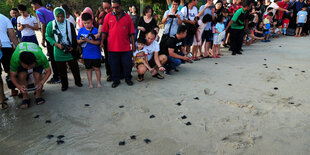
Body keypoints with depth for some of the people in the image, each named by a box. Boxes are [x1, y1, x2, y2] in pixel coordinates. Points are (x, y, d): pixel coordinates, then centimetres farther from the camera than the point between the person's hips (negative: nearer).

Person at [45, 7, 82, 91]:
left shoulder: (69, 24, 0)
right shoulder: (51, 24, -3)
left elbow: (74, 37, 5)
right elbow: (48, 36, 1)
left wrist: (73, 47, -8)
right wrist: (56, 44, -13)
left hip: (70, 50, 0)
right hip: (59, 51, 0)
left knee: (74, 67, 6)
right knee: (61, 69, 8)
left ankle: (78, 82, 25)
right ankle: (64, 84, 23)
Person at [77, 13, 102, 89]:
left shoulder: (95, 30, -10)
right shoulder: (81, 30, 2)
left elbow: (98, 42, -12)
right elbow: (78, 41, 6)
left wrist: (89, 40, -22)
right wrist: (82, 40, -15)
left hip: (95, 54, -3)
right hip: (86, 54, 3)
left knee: (97, 68, 6)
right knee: (88, 68, 12)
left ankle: (99, 82, 22)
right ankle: (90, 83, 24)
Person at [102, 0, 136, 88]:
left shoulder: (127, 17, 3)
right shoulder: (108, 16, 3)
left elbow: (131, 32, 4)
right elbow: (104, 31, 6)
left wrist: (133, 44, 2)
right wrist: (102, 42, 0)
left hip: (126, 47, 0)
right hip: (112, 47, 1)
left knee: (127, 64, 7)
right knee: (114, 64, 9)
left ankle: (128, 79, 26)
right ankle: (116, 80, 25)